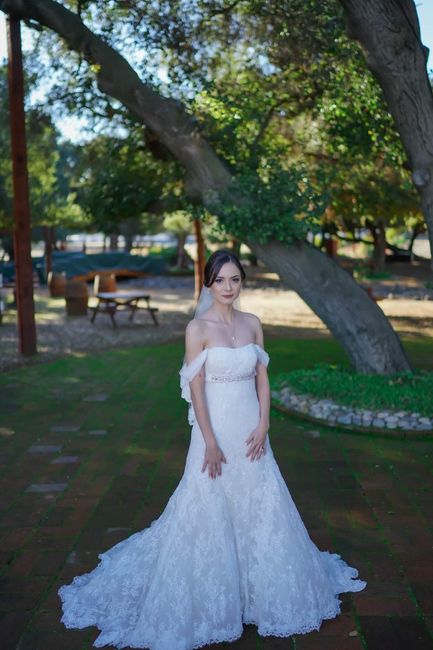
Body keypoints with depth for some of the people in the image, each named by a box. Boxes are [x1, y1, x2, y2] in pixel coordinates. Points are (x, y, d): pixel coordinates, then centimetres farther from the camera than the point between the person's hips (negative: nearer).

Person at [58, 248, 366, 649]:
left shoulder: (252, 324, 4)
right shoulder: (198, 327, -10)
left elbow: (263, 378, 6)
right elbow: (195, 388, -13)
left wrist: (263, 426, -4)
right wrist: (210, 442, -16)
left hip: (251, 428, 5)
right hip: (215, 428, -5)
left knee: (260, 506, 13)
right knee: (211, 509, 4)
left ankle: (258, 585, 34)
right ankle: (210, 599, 23)